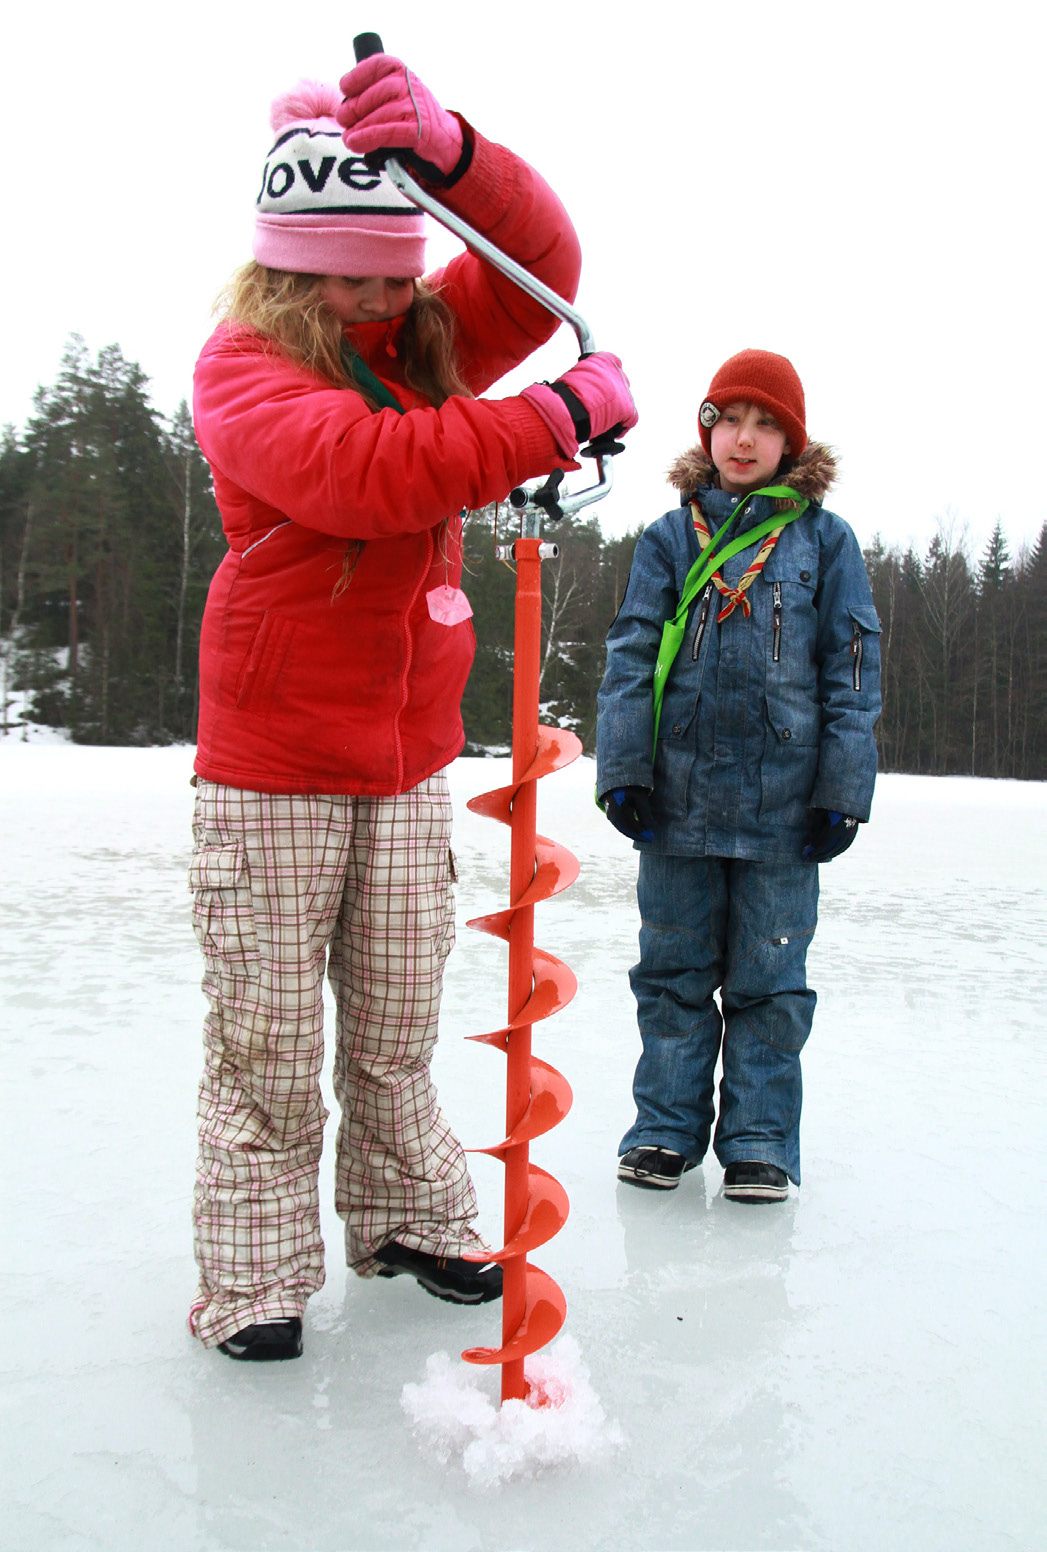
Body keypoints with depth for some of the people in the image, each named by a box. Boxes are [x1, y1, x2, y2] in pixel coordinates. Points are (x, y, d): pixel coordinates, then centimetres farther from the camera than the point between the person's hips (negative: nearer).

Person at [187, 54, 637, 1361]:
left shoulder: (428, 341, 11)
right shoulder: (241, 368, -10)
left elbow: (541, 268, -5)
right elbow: (368, 469, -28)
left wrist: (451, 149, -23)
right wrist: (560, 415, -27)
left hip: (409, 761, 5)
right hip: (272, 769, -5)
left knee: (396, 1027, 15)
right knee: (267, 1039, 2)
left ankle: (409, 1221, 33)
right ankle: (254, 1276, 17)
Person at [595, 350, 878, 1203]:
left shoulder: (826, 540, 4)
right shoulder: (670, 537, 7)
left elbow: (853, 669, 3)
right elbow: (631, 656, 4)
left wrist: (843, 791, -3)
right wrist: (623, 771, -4)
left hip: (784, 803, -1)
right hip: (678, 794, 1)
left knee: (768, 977, 7)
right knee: (673, 970, 11)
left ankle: (760, 1140, 21)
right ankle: (667, 1127, 25)